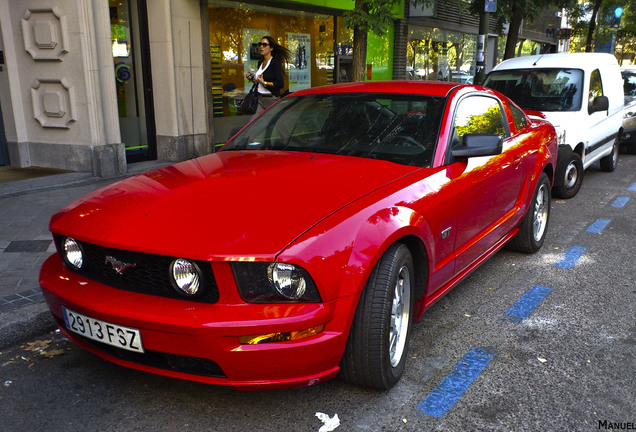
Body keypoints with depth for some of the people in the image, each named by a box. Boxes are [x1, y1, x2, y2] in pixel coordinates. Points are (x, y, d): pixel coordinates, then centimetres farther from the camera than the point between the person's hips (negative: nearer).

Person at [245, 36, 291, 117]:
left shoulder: (275, 63, -10)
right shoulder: (260, 62, 14)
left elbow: (280, 84, -18)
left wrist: (264, 82, -17)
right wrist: (252, 79, 6)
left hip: (272, 100, -7)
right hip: (260, 99, 7)